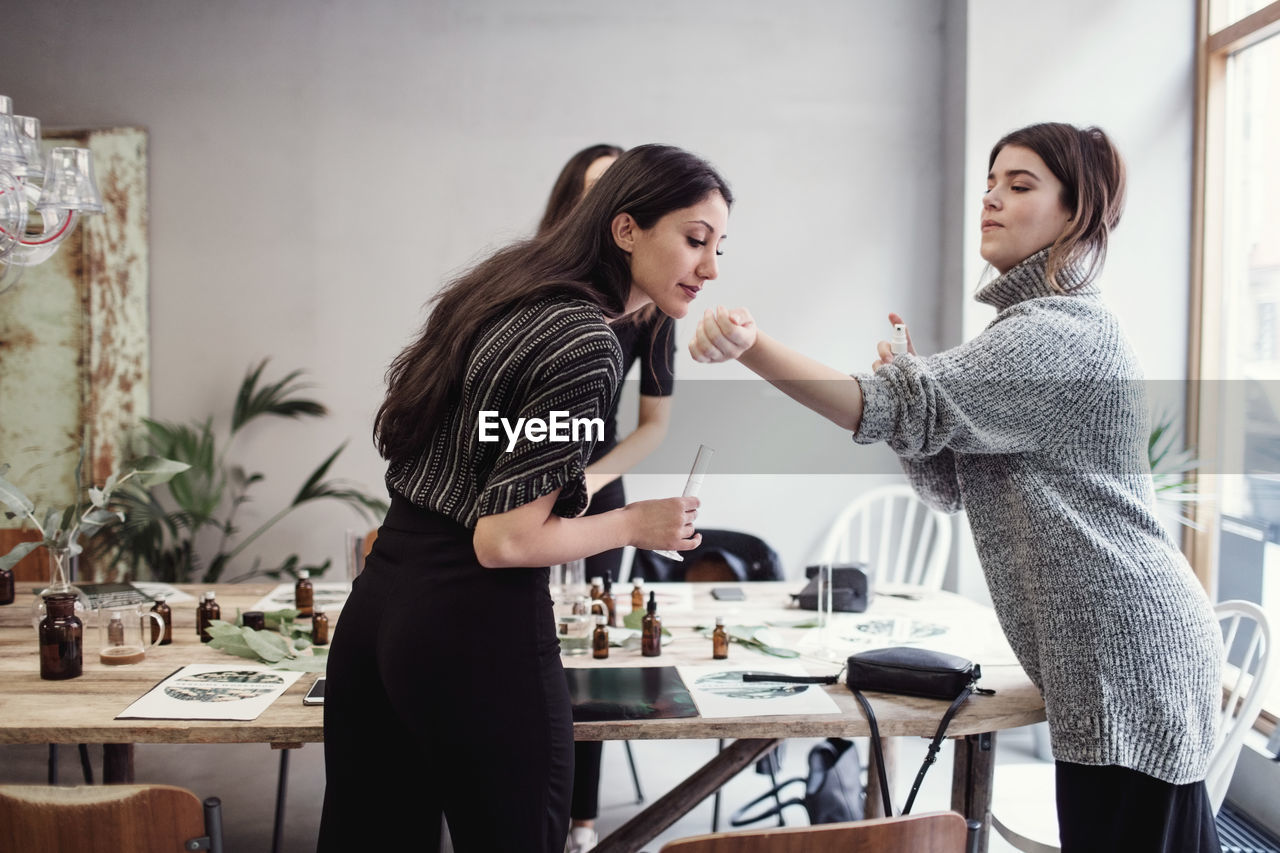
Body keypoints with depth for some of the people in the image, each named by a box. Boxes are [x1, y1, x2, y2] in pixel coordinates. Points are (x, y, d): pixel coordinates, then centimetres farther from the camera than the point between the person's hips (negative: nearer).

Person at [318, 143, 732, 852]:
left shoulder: (501, 292, 9)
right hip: (476, 628, -9)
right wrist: (634, 525, -5)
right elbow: (506, 540, -18)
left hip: (375, 604, 9)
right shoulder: (587, 346, -17)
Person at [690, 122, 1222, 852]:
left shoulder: (1057, 333, -16)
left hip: (1128, 656, -10)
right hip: (1122, 651, 10)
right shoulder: (1042, 329, 17)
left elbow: (893, 407, -30)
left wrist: (750, 346, -42)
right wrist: (908, 380, -4)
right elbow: (950, 484, 13)